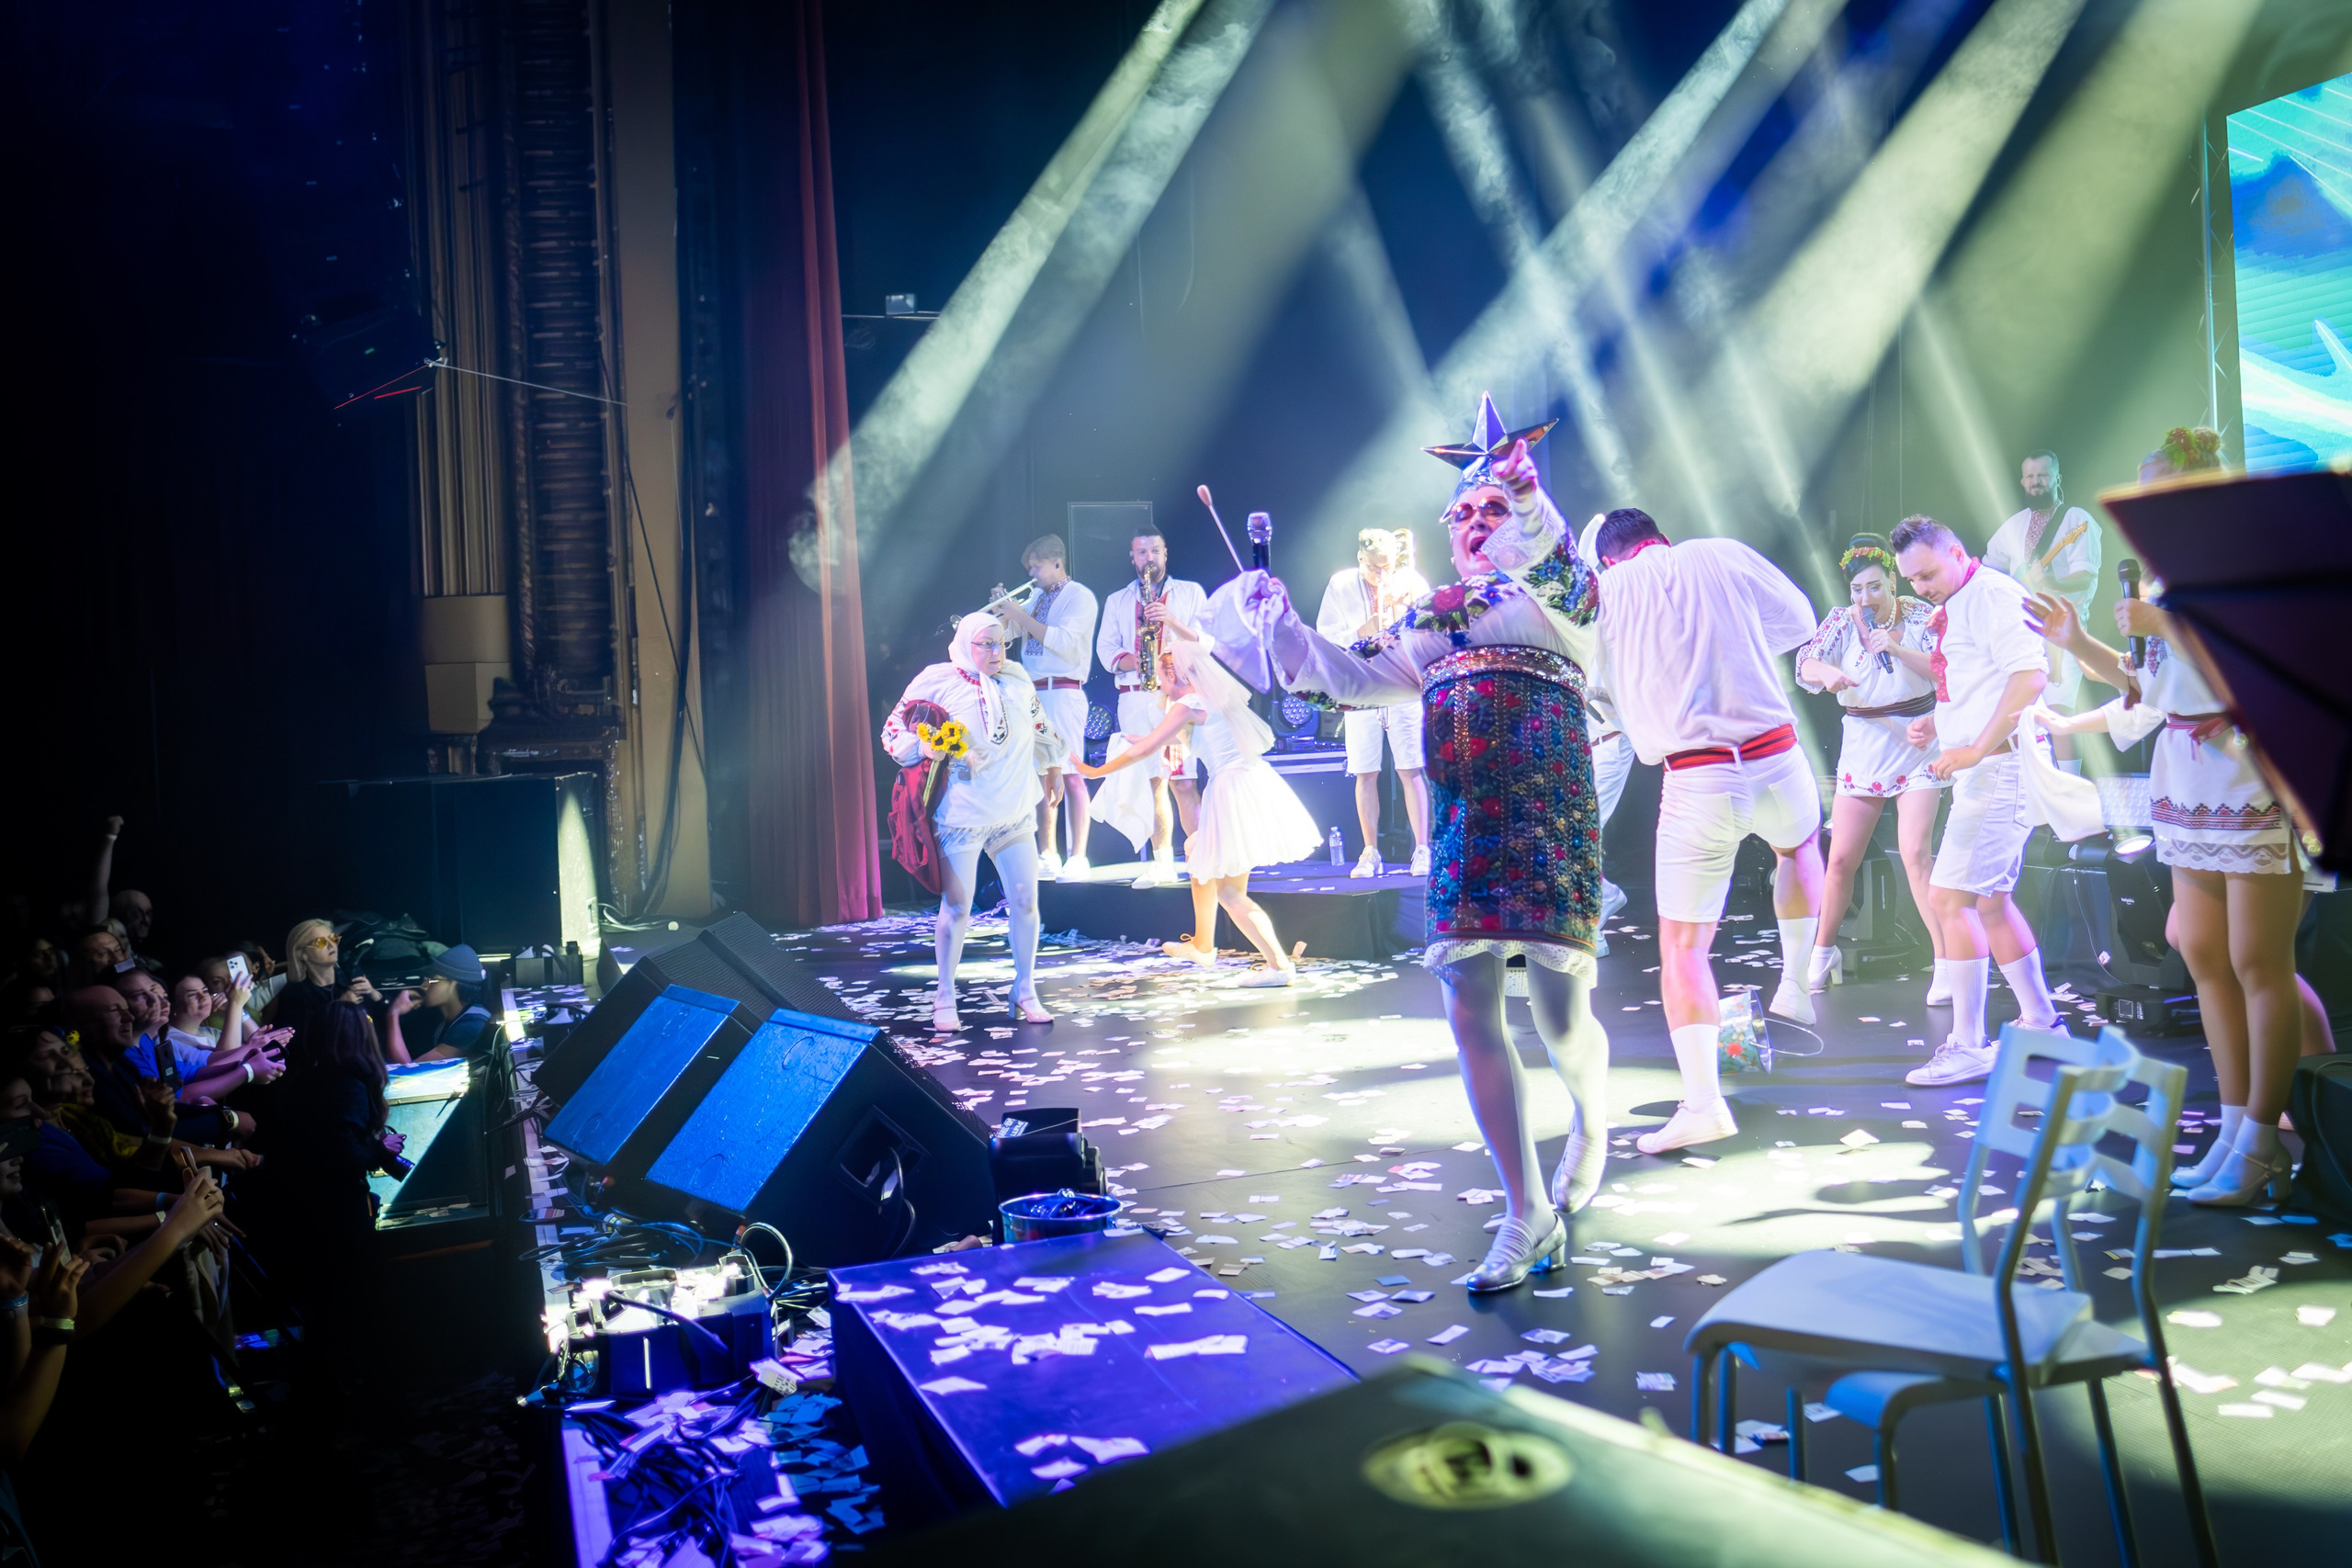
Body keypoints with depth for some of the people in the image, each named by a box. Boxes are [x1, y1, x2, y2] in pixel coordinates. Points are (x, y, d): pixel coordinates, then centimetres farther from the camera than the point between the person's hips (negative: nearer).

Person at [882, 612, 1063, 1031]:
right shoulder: (937, 681, -5)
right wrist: (923, 748, -19)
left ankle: (1025, 993, 18)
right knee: (956, 907, 0)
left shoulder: (1018, 679, 9)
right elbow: (893, 730, -1)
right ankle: (945, 999, 15)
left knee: (1025, 899, 3)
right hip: (962, 818, -4)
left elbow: (1038, 730, 27)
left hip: (1015, 814, 4)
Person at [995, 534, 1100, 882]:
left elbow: (1064, 641, -17)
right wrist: (1003, 609, 1)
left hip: (1062, 693, -7)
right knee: (1042, 773, 8)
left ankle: (1078, 859, -9)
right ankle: (1047, 856, 13)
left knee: (1070, 774, -9)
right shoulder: (1037, 598, 19)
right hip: (1033, 693, 7)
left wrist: (1020, 616, -15)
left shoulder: (1079, 596, -2)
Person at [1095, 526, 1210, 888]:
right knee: (1153, 782, 0)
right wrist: (1134, 661, -11)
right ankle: (1163, 862, 6)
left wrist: (1172, 621, -13)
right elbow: (1105, 649, 8)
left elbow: (1206, 641, 3)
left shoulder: (1191, 592, 13)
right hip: (1136, 698, 2)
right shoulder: (1117, 601, 18)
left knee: (1185, 782, -10)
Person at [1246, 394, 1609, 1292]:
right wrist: (1280, 618, 13)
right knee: (1469, 1011, -4)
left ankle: (1592, 1122, 35)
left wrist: (1518, 483, -23)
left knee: (1560, 1016, -2)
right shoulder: (1430, 620, 22)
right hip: (1460, 830, 5)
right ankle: (1527, 1217, 3)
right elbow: (1350, 680, 21)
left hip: (1548, 820, -5)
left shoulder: (1561, 595, 8)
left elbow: (1556, 567, -15)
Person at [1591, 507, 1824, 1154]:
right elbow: (1800, 620, 19)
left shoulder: (1605, 591, 4)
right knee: (1800, 842, 37)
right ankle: (1796, 985, 32)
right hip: (1777, 760, 2)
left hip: (1696, 781, -2)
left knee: (1681, 944, 6)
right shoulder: (1723, 555, 7)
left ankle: (1702, 1102, -3)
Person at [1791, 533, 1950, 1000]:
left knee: (1916, 854, -15)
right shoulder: (1842, 620, 0)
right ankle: (1823, 952, 23)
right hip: (1861, 752, 2)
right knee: (1841, 859, 3)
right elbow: (1805, 665, -13)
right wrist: (1828, 672, -36)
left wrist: (1898, 649, -29)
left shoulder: (1921, 616, -4)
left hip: (1917, 749, -2)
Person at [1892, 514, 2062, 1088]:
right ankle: (2041, 1024, 28)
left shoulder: (1991, 592, -13)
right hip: (1986, 769, 11)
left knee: (1949, 898, -12)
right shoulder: (1956, 606, 17)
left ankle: (1968, 1047, -7)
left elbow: (2031, 675, -24)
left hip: (2000, 765, -11)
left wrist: (1975, 749, -23)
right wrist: (1936, 722, 9)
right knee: (1990, 900, 17)